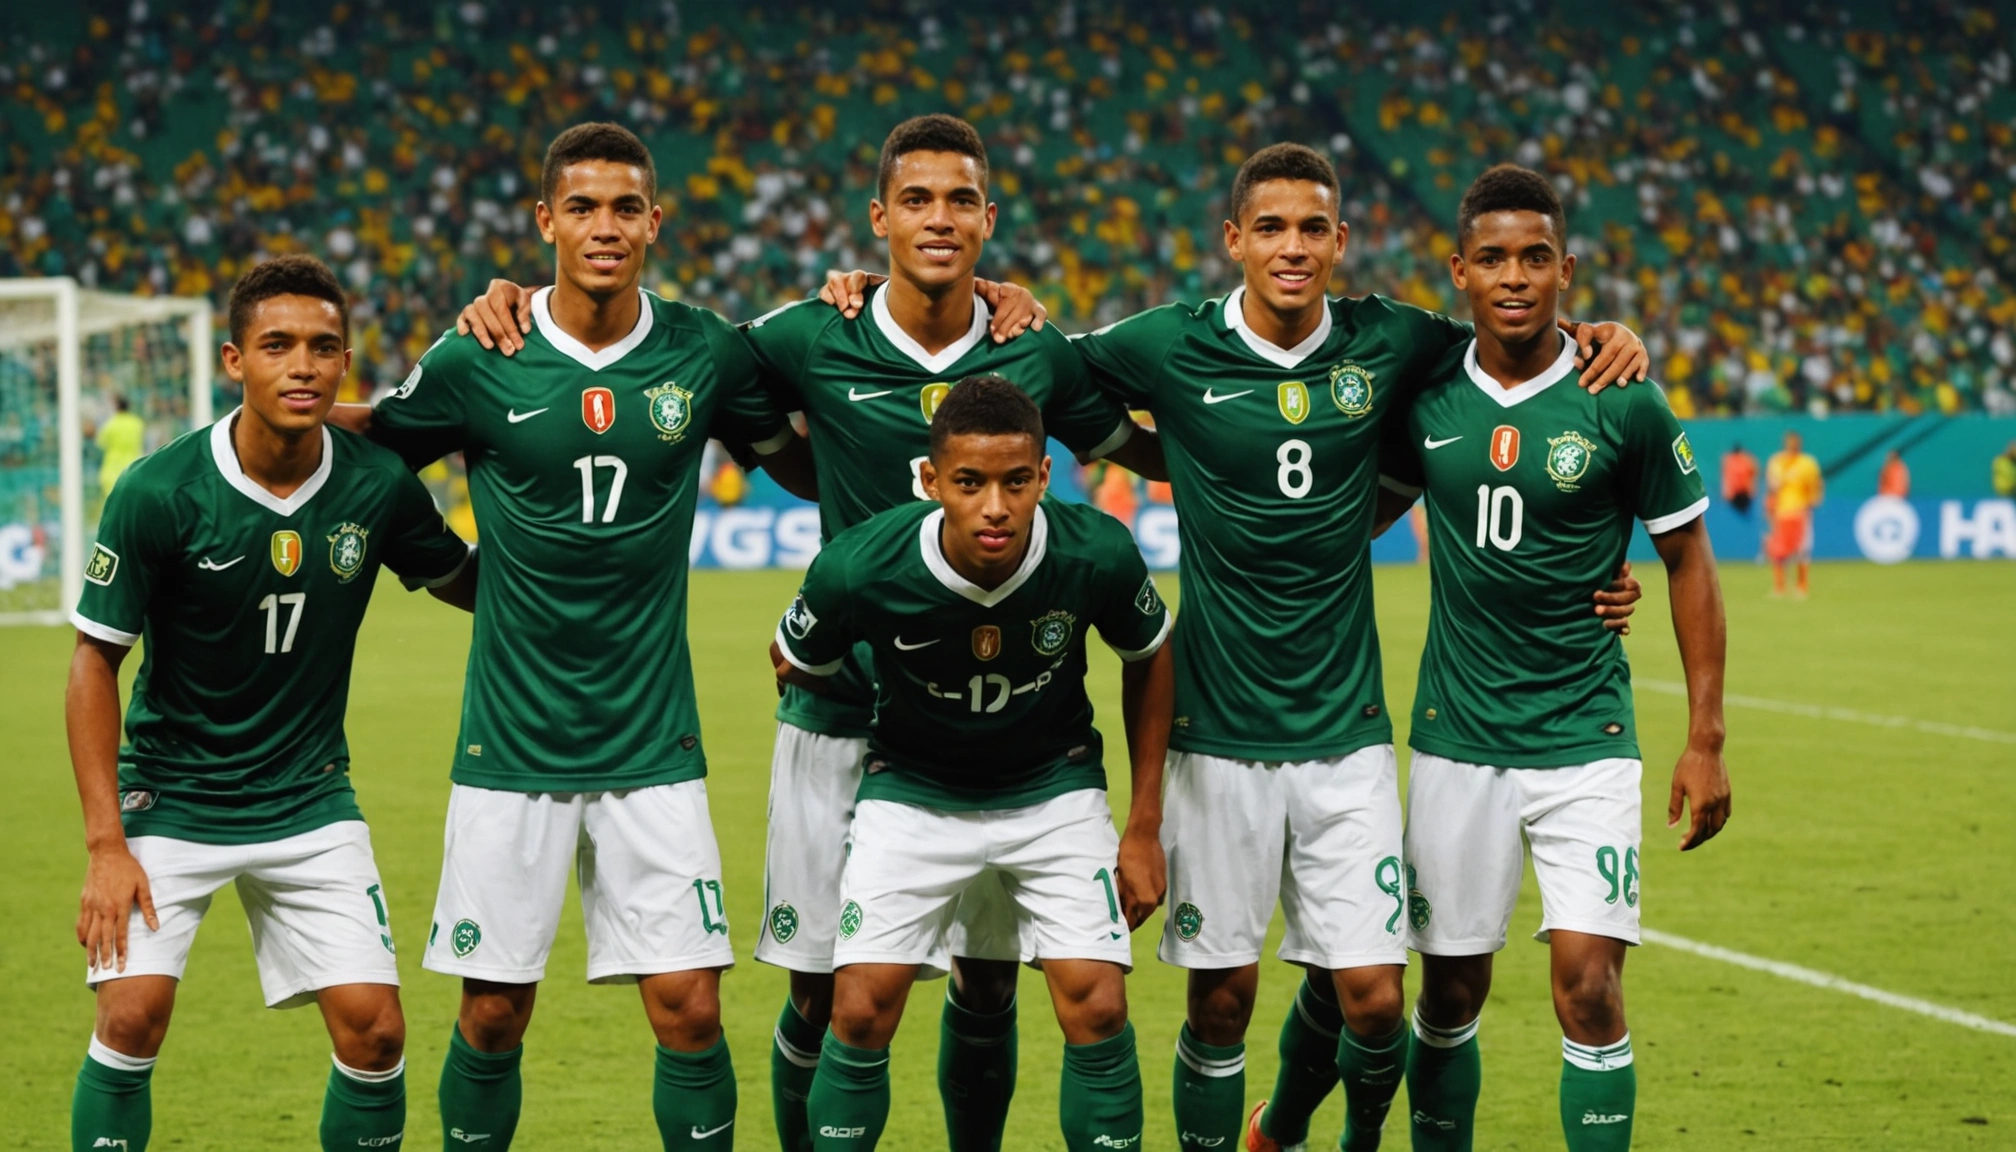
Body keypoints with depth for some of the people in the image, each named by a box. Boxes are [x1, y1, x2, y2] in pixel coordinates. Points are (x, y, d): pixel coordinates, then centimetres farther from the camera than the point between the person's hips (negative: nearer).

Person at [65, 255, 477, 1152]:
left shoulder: (379, 486, -10)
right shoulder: (158, 494, -18)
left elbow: (469, 584, 10)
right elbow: (96, 662, -10)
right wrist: (106, 843, -14)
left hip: (310, 799, 2)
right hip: (171, 794, -2)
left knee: (373, 1028, -7)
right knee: (133, 1012, -16)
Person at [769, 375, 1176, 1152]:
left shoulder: (1099, 554, -23)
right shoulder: (858, 569, -27)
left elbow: (1150, 658, -1)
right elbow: (793, 663, -3)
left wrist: (1144, 827, 0)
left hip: (1055, 787, 1)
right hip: (913, 790, 0)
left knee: (1097, 1008, -12)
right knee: (861, 1012, -11)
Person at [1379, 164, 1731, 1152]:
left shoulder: (1622, 406, -8)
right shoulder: (1425, 396, 0)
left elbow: (1688, 560, 1)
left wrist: (1705, 740, -1)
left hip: (1585, 738, -2)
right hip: (1456, 738, 3)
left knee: (1587, 983, -13)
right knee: (1450, 993, 8)